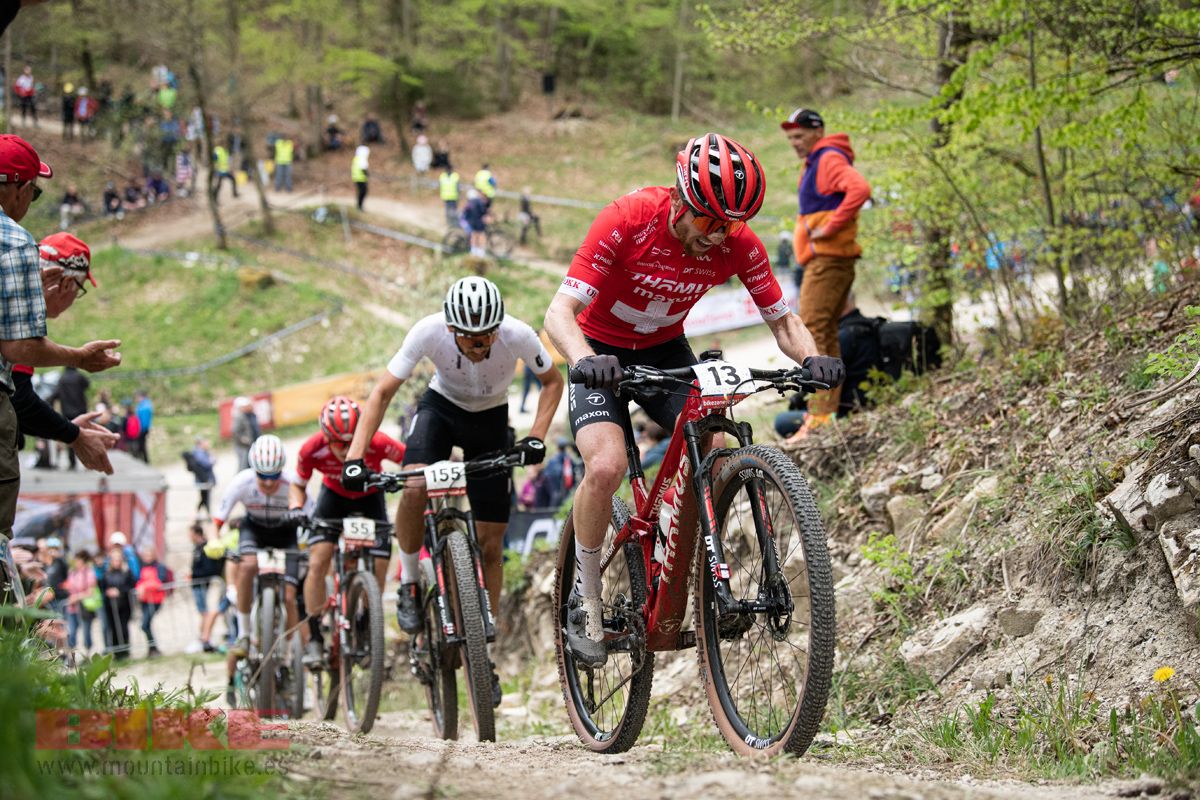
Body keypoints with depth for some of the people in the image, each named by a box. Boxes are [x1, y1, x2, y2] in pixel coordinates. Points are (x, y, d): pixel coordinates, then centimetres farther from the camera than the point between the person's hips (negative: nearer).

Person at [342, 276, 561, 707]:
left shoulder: (518, 335, -31)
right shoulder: (429, 332, -32)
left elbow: (553, 381, -11)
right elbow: (382, 393, -24)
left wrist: (536, 436, -25)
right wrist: (354, 456, -33)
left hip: (490, 420, 1)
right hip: (441, 407, -1)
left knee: (490, 544, -2)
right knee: (414, 486, -33)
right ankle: (408, 585, -8)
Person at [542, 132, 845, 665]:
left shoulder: (739, 244, -19)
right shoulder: (628, 220, -30)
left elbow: (783, 320, -10)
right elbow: (559, 312, -33)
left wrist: (811, 358, -33)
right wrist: (585, 359, -53)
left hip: (666, 351, 4)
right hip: (601, 351, -4)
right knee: (606, 465, -28)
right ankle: (585, 601, -7)